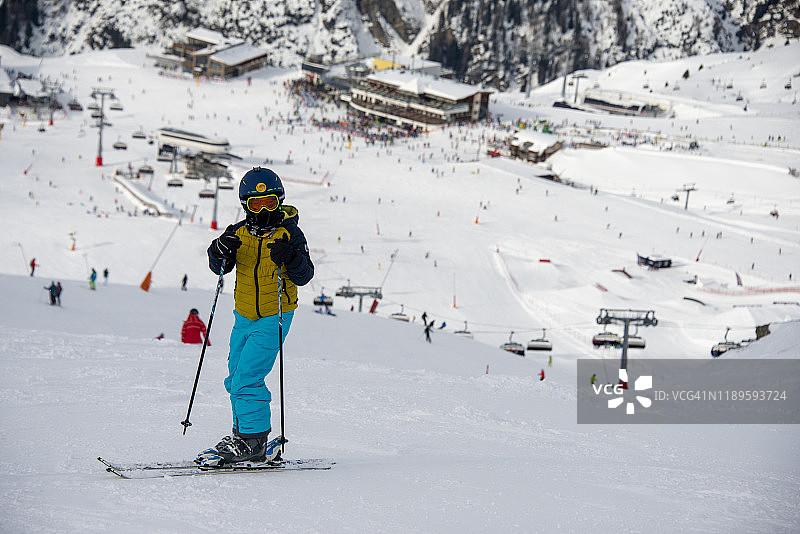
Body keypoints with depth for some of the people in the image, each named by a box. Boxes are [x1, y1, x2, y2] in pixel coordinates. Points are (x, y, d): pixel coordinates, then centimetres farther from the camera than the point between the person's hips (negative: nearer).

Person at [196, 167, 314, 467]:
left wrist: (291, 259, -33)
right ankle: (245, 434, 26)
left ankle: (253, 439, -9)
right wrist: (220, 253, -23)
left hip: (274, 318, -6)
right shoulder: (239, 232, 3)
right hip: (244, 316, 6)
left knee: (247, 378, -15)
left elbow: (304, 276, -13)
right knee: (236, 380, 13)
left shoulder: (289, 234, -8)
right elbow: (219, 267, -2)